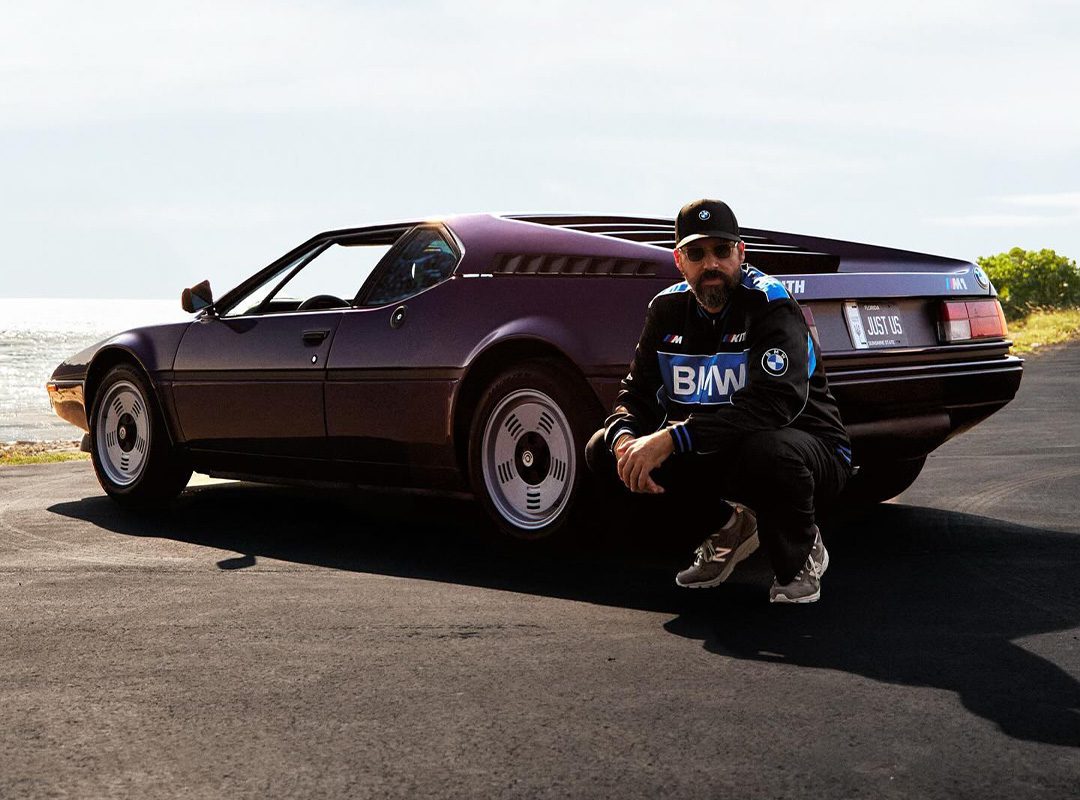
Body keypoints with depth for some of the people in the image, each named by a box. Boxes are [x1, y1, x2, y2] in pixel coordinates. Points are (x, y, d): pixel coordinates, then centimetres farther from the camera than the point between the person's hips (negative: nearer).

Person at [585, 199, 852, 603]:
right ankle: (731, 528, 9)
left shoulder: (770, 304, -18)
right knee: (603, 449, -10)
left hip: (810, 451, -6)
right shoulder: (668, 309, 2)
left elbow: (777, 401, -33)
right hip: (718, 454, 6)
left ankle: (802, 555, -7)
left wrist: (671, 439, -40)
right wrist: (625, 440, -26)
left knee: (767, 453, -42)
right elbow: (638, 392, 1)